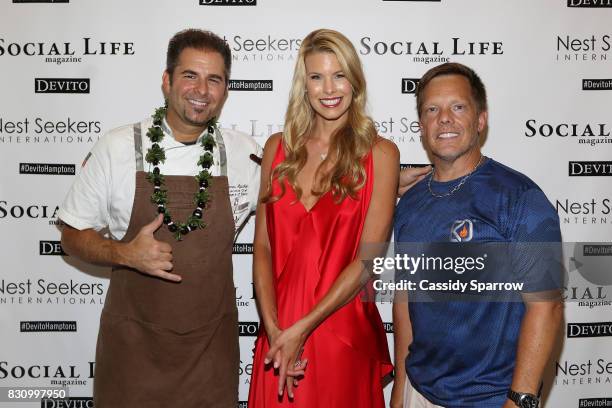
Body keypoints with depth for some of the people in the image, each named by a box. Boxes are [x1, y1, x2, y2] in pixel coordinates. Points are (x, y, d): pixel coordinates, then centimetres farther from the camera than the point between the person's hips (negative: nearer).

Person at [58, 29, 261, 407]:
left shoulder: (246, 154, -4)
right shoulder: (116, 149, -8)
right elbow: (73, 235, 1)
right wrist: (125, 254, -19)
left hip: (213, 345, 2)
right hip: (133, 342, -1)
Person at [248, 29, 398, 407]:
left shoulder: (380, 153, -5)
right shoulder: (278, 147, 3)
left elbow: (368, 259, -11)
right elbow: (263, 247, 1)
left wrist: (302, 328, -14)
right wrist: (274, 330, -10)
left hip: (345, 334, -2)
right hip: (279, 334, 3)